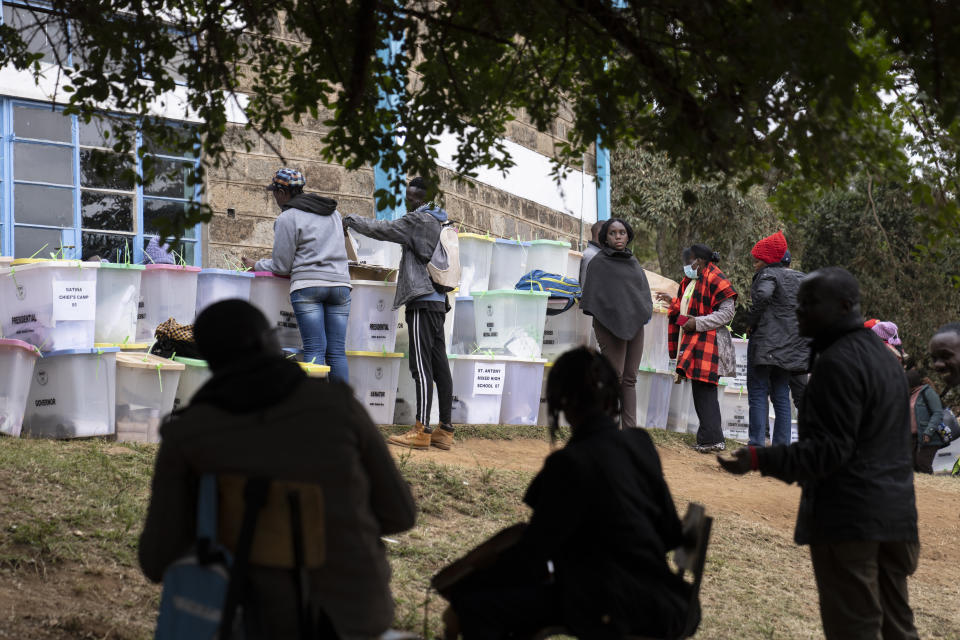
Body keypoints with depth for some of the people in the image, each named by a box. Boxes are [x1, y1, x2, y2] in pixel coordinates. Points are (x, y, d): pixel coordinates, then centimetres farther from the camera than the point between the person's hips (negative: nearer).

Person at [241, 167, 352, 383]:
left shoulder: (287, 218, -2)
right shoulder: (333, 212, 18)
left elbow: (281, 267, -1)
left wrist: (255, 265, 17)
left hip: (308, 285, -5)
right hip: (340, 283, 5)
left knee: (314, 350, -8)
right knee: (337, 351, 3)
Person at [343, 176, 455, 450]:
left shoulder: (420, 219, -6)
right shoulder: (439, 222, 20)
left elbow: (382, 229, -2)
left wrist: (351, 220, 12)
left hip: (422, 301, -9)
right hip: (438, 301, 9)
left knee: (422, 366, -11)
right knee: (439, 366, 5)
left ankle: (421, 431, -13)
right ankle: (444, 431, 5)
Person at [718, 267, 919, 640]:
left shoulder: (837, 362, -15)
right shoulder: (882, 355, 17)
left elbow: (830, 449, -21)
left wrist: (760, 459, -27)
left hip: (848, 517, -10)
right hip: (895, 514, 10)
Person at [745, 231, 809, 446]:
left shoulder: (768, 274, -6)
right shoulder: (799, 277, 17)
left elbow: (762, 294, -26)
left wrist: (751, 322, -14)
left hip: (766, 342, -7)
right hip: (789, 347, 7)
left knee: (758, 394, -5)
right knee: (781, 396, 11)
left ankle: (757, 444, -11)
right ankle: (782, 445, 8)